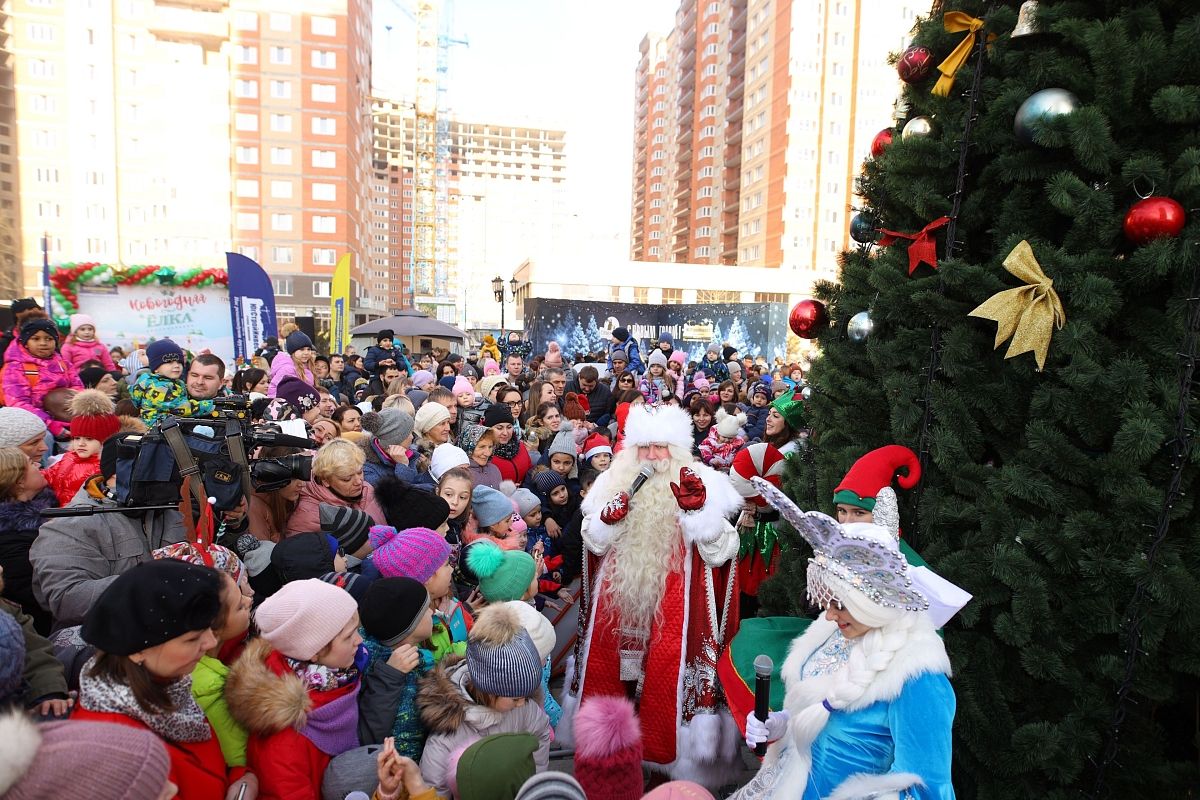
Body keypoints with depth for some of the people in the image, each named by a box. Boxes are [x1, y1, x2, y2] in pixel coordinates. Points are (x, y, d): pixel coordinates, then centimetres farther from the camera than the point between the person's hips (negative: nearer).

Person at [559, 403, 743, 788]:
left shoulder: (702, 483, -5)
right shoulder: (612, 482, 5)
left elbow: (719, 553, -10)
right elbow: (594, 544, 7)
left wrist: (697, 508, -24)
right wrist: (610, 518, -13)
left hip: (672, 608, -3)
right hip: (617, 603, 4)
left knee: (666, 679, 1)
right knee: (612, 672, 14)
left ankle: (665, 759, 24)